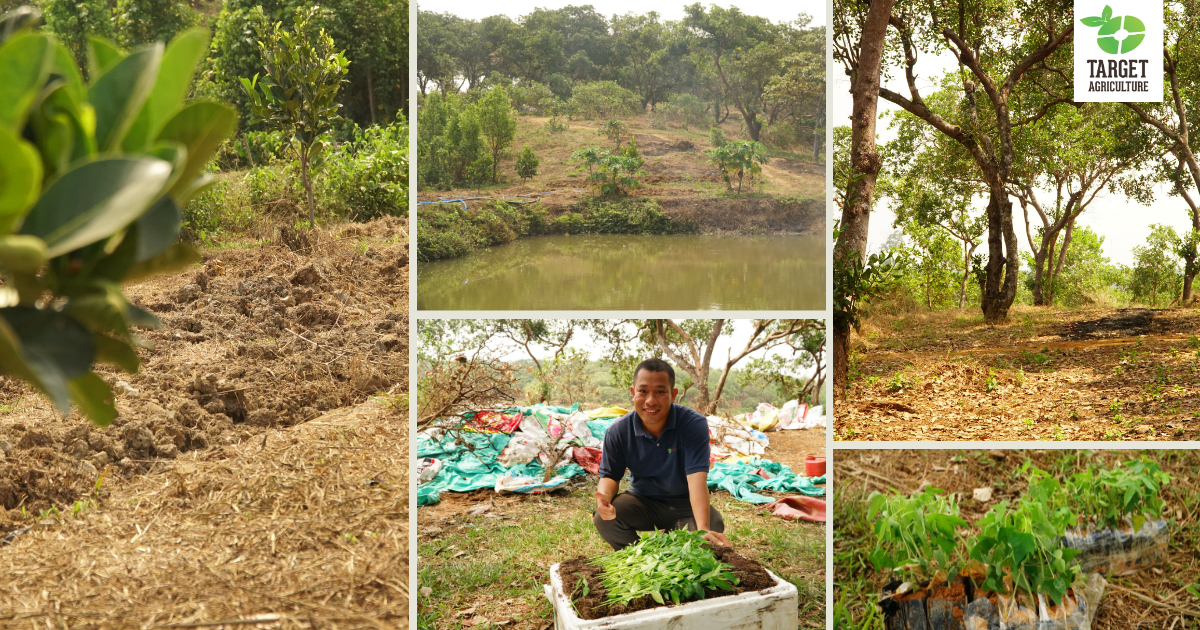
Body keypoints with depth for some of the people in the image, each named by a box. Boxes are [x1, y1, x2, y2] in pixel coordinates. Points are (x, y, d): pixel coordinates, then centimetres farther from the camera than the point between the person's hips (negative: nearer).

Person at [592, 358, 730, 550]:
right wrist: (605, 497, -31)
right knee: (603, 517, -26)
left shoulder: (694, 424, -23)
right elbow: (610, 476, -4)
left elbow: (697, 478, -34)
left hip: (685, 506, -1)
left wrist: (703, 529, -48)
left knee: (714, 524, -31)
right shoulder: (618, 431, -14)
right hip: (642, 502, 1)